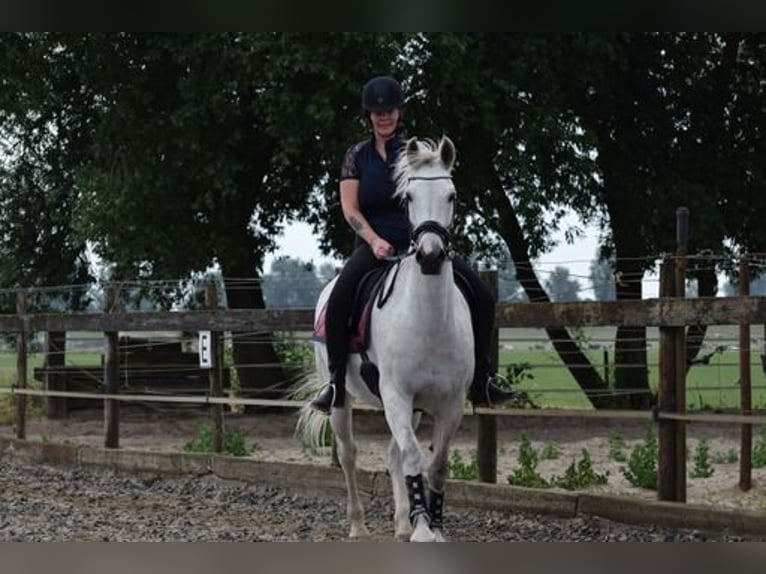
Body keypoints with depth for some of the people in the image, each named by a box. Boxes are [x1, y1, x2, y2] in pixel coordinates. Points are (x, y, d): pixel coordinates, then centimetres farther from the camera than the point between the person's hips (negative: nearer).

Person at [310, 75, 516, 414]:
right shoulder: (357, 156, 9)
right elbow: (349, 208, 1)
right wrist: (374, 241, -16)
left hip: (416, 243, 2)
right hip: (373, 244, -2)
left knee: (481, 296, -12)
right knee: (339, 300, -32)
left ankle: (481, 382, -2)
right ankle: (336, 383, -22)